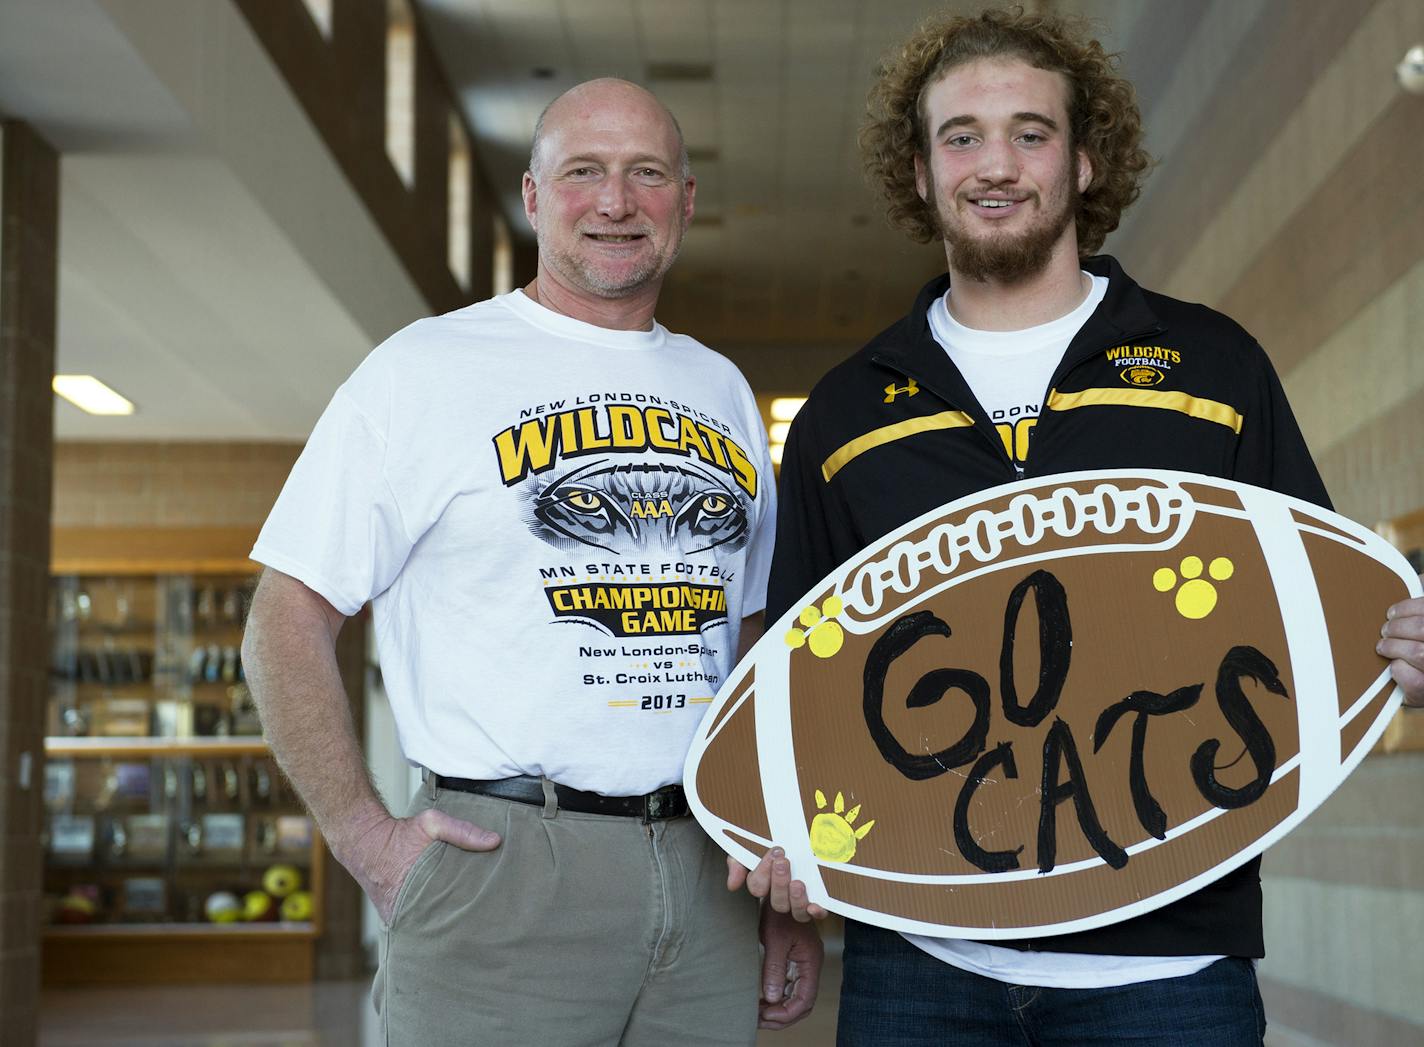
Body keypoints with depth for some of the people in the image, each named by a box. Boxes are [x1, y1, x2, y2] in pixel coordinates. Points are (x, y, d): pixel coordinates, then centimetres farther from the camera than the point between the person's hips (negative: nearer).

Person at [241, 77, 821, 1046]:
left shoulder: (723, 391, 15)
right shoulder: (427, 369, -1)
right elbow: (287, 627, -3)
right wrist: (367, 838, -11)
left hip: (709, 879, 5)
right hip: (499, 871, -4)